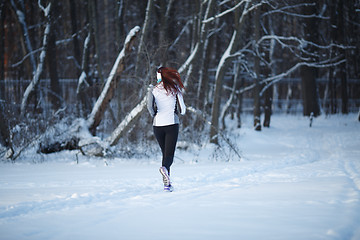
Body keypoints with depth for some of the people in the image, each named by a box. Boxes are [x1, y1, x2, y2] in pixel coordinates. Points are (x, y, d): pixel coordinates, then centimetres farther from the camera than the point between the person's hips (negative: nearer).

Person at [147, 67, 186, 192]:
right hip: (172, 124, -2)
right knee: (169, 154, -4)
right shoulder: (175, 88, 3)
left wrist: (154, 115, 8)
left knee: (165, 153, 14)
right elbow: (182, 110, 2)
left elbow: (150, 106, -11)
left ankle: (167, 184, 5)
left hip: (158, 124, 2)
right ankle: (165, 168, -39)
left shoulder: (153, 90, 3)